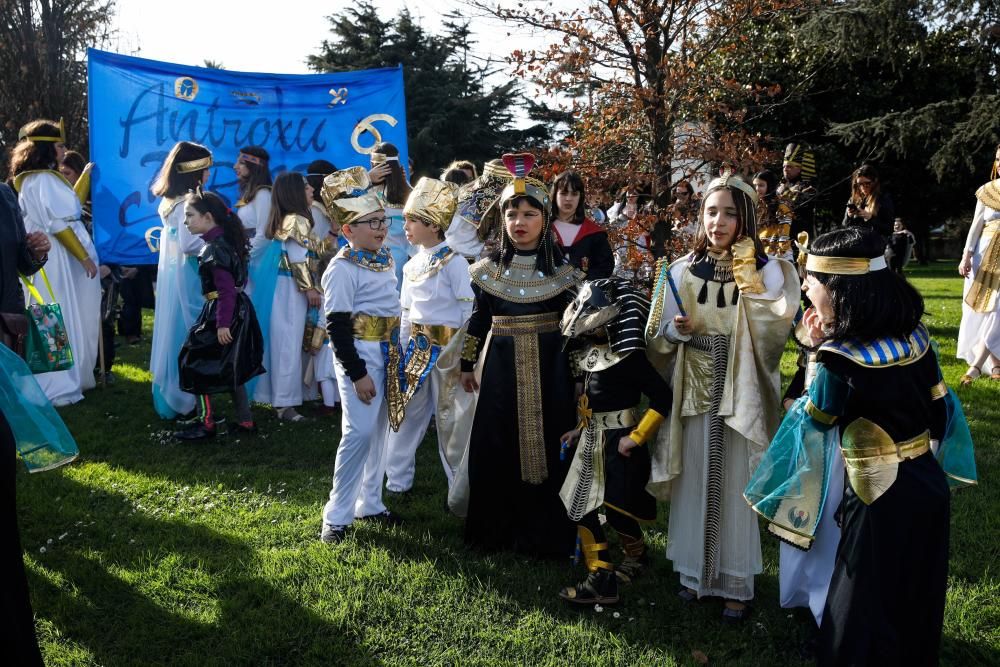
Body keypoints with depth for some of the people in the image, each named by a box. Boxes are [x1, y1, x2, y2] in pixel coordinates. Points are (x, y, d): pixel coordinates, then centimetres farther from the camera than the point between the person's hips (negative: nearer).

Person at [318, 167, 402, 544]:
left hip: (387, 351, 8)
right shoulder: (342, 268, -14)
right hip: (359, 353, -8)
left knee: (379, 429, 13)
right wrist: (357, 373, -18)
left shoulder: (386, 259, 9)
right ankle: (337, 516, 2)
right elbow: (337, 326, -16)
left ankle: (370, 504, 26)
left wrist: (396, 352, 17)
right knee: (360, 431, -10)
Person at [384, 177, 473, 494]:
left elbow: (468, 312, -12)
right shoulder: (412, 264, 8)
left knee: (448, 414, 4)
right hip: (416, 346, 6)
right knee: (407, 409, 11)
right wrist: (403, 348, 9)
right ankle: (397, 479, 24)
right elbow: (406, 312, 13)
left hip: (447, 346, -6)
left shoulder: (453, 262, -12)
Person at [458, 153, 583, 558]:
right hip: (501, 369, 2)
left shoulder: (561, 270, -1)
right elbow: (478, 320, 10)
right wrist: (467, 364, 12)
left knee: (546, 447, 3)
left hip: (548, 369, -2)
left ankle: (545, 533, 18)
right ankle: (497, 530, 24)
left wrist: (578, 370, 0)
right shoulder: (489, 269, 3)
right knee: (495, 449, 6)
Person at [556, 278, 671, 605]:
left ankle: (636, 556, 35)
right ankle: (601, 579, 14)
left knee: (617, 509, 3)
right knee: (581, 507, 6)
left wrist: (636, 437, -21)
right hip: (593, 440, 9)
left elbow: (663, 399, -22)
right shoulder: (594, 349, 6)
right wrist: (580, 429, 16)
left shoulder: (627, 356, -20)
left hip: (618, 442, -9)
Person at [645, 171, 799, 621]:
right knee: (694, 483, 11)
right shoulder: (682, 271, 2)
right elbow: (658, 337, 8)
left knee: (736, 487, 5)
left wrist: (748, 282, -22)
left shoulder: (766, 271, -5)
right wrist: (676, 329, -13)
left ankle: (737, 583, 22)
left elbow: (773, 334, -18)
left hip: (741, 394, -2)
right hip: (693, 392, 2)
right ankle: (694, 571, 29)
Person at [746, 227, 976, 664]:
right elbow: (939, 409, 6)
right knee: (915, 604, 25)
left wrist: (819, 351, -3)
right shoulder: (914, 334, -4)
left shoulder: (838, 359, -23)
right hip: (928, 484, 7)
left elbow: (814, 421, -6)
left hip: (881, 501, -7)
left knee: (866, 615, 11)